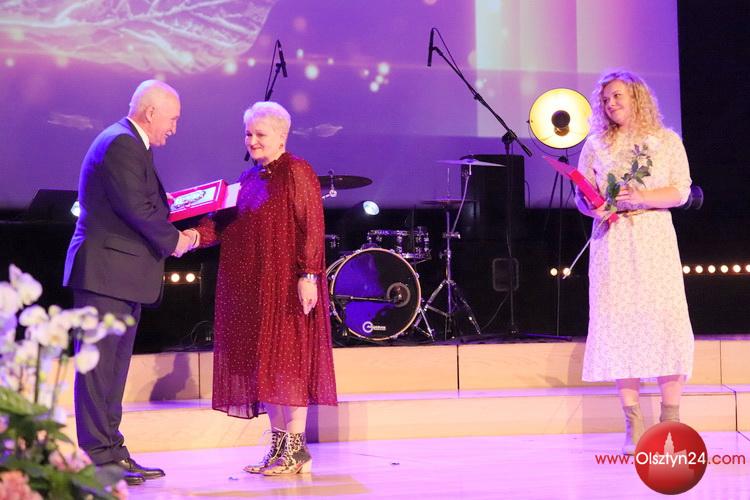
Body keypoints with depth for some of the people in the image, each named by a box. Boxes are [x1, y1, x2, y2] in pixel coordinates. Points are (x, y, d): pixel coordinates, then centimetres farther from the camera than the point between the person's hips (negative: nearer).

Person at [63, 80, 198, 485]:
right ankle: (98, 456, -4)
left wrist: (177, 231, 6)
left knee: (115, 364, 13)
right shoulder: (122, 144, -14)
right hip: (106, 270, -11)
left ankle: (110, 451, 19)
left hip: (122, 273, 11)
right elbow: (137, 208, -20)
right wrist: (174, 240, -8)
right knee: (98, 364, -7)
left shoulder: (129, 144, 19)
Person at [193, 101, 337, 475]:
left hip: (285, 283, -8)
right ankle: (278, 445, 12)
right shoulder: (248, 179, 18)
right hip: (250, 286, 8)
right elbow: (225, 220, 11)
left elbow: (312, 227, -12)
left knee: (287, 358, -7)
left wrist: (308, 275, -20)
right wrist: (197, 235, -8)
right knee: (262, 361, 7)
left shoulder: (296, 172, -5)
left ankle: (297, 448, -3)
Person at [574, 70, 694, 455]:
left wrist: (641, 198, -16)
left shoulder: (666, 141, 7)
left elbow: (680, 192, 0)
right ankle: (633, 426, -1)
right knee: (618, 326, -5)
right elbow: (581, 196, 10)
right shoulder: (596, 145, 12)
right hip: (612, 243, 2)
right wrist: (593, 207, -12)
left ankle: (670, 421, -3)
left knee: (665, 323, -9)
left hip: (654, 239, -1)